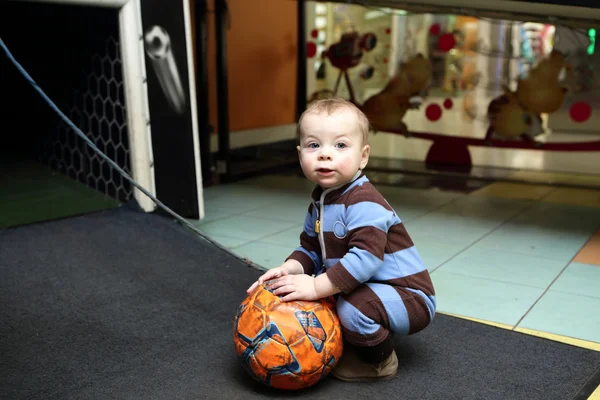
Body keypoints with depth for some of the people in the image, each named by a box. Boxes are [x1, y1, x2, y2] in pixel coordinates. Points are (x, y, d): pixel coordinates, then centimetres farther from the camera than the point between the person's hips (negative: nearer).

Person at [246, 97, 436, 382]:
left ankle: (379, 362, -3)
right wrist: (289, 269, -14)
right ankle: (350, 344, 23)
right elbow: (310, 249, 7)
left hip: (407, 295, -9)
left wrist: (316, 287, -34)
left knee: (355, 306, -33)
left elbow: (366, 258, -37)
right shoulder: (319, 201, 3)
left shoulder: (364, 204, -26)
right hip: (362, 289, 9)